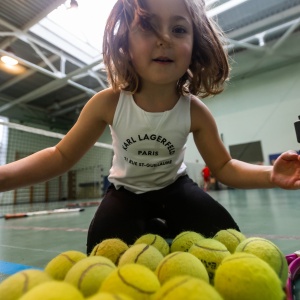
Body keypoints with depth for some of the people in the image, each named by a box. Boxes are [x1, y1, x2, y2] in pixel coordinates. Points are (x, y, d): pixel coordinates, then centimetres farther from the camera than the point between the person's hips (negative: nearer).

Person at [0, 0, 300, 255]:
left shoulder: (195, 111, -21)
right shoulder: (109, 103, -23)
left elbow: (224, 167, -10)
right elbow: (61, 156, -15)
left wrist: (271, 174, -29)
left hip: (174, 187, 1)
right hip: (126, 191, 0)